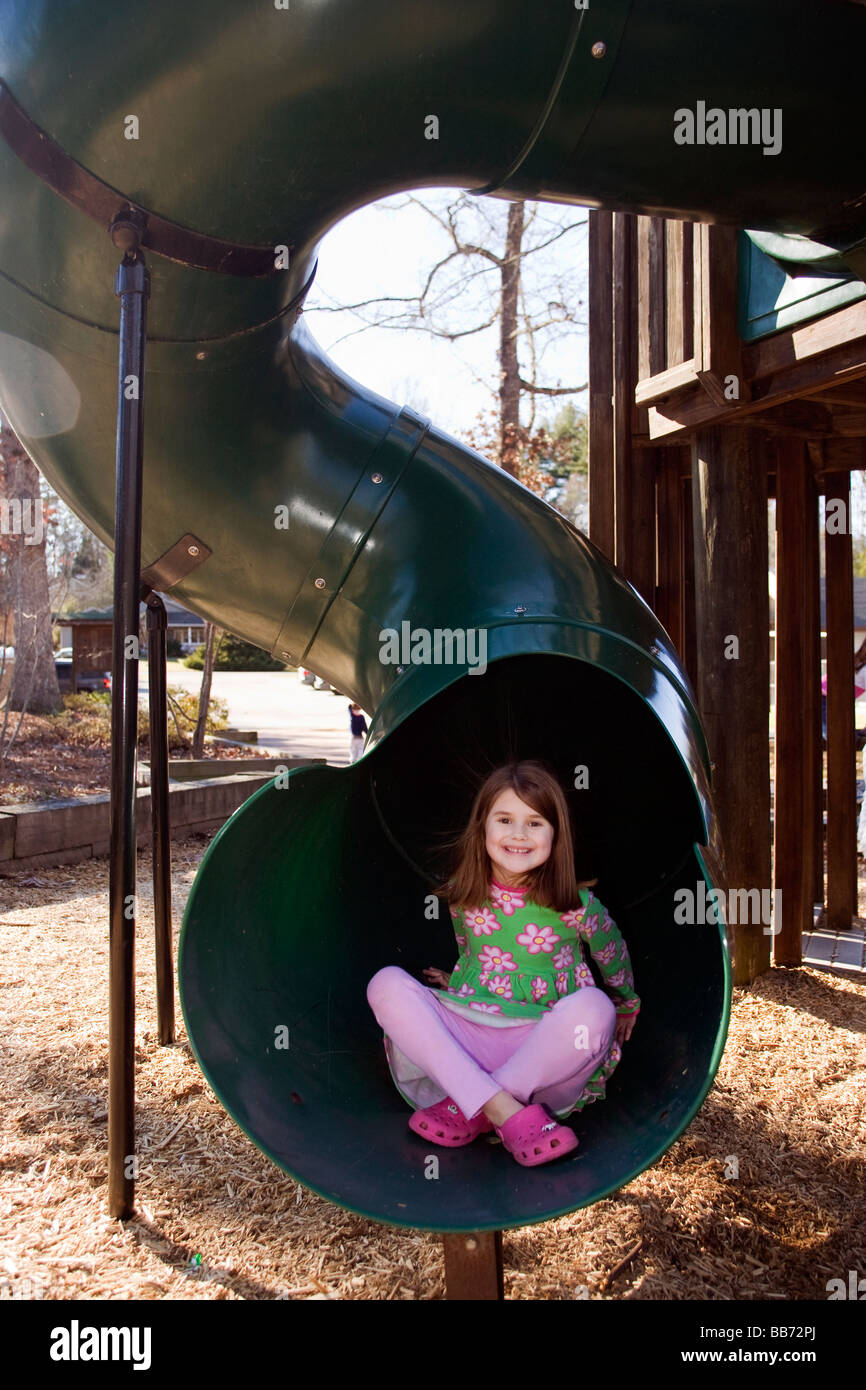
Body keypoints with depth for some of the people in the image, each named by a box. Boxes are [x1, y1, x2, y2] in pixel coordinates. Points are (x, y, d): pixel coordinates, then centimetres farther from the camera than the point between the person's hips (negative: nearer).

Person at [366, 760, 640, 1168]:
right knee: (388, 984, -20)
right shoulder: (462, 898, 2)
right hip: (465, 1038, 3)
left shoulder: (575, 905, -7)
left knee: (592, 1007, -34)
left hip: (543, 1054, -2)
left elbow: (614, 958, 13)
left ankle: (464, 1111, -23)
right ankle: (507, 1114, -30)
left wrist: (625, 1008, 27)